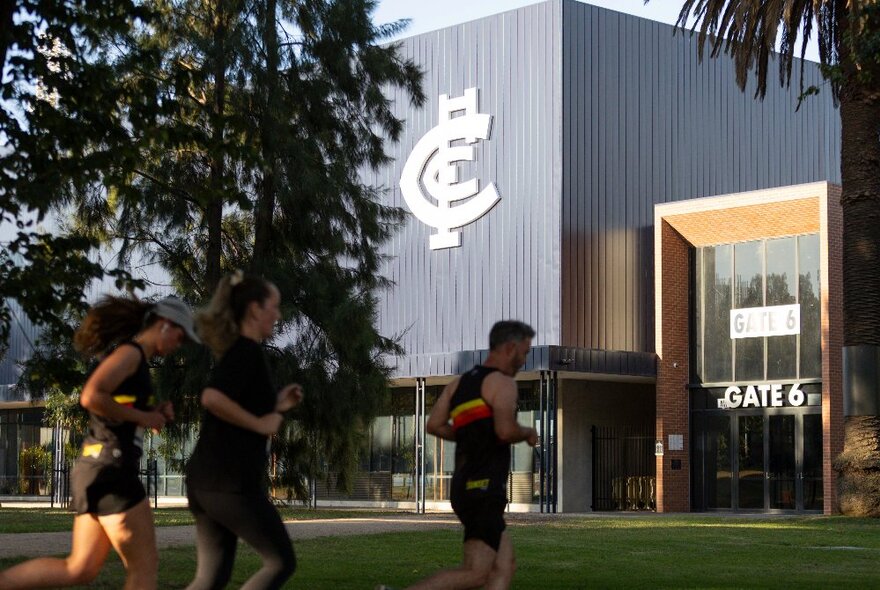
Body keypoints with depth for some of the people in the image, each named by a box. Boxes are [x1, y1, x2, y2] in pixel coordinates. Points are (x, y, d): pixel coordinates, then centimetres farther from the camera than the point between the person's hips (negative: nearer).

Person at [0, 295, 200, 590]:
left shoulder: (133, 359, 21)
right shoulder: (129, 352, -9)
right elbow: (91, 397, -23)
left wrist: (155, 413, 10)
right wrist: (143, 417, -14)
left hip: (96, 468, 10)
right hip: (110, 469, -10)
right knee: (145, 566, -2)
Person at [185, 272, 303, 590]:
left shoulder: (234, 353, 18)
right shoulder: (248, 351, -11)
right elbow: (212, 398, -28)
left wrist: (276, 405, 15)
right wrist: (261, 423, -17)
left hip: (205, 480, 9)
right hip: (232, 481, -9)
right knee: (281, 561, 4)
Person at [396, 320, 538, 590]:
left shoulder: (460, 383, 16)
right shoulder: (502, 383, -7)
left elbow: (434, 424, 9)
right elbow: (505, 430, -22)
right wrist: (528, 433, -1)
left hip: (466, 485, 9)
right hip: (484, 489, -9)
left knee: (504, 567, 10)